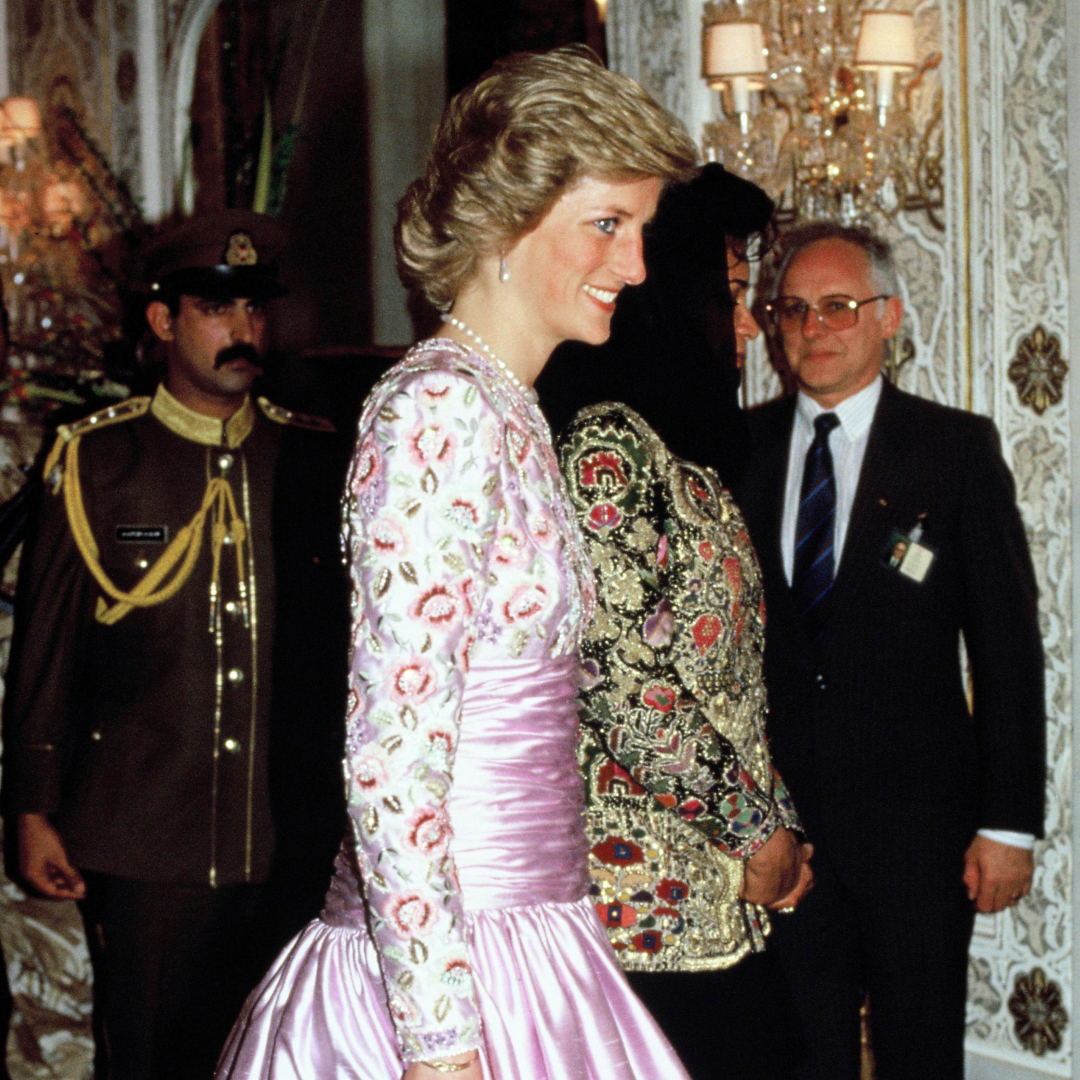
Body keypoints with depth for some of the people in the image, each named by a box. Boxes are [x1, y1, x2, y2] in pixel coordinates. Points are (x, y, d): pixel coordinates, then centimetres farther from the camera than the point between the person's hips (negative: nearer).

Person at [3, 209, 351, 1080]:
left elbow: (346, 640, 12)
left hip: (289, 846, 2)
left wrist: (350, 809, 12)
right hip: (142, 845, -2)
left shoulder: (314, 460, 6)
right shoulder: (97, 462, 0)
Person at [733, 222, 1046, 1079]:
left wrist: (1009, 821, -7)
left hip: (917, 815, -2)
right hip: (779, 809, 2)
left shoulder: (957, 448, -1)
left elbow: (1007, 644, -3)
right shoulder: (742, 450, 6)